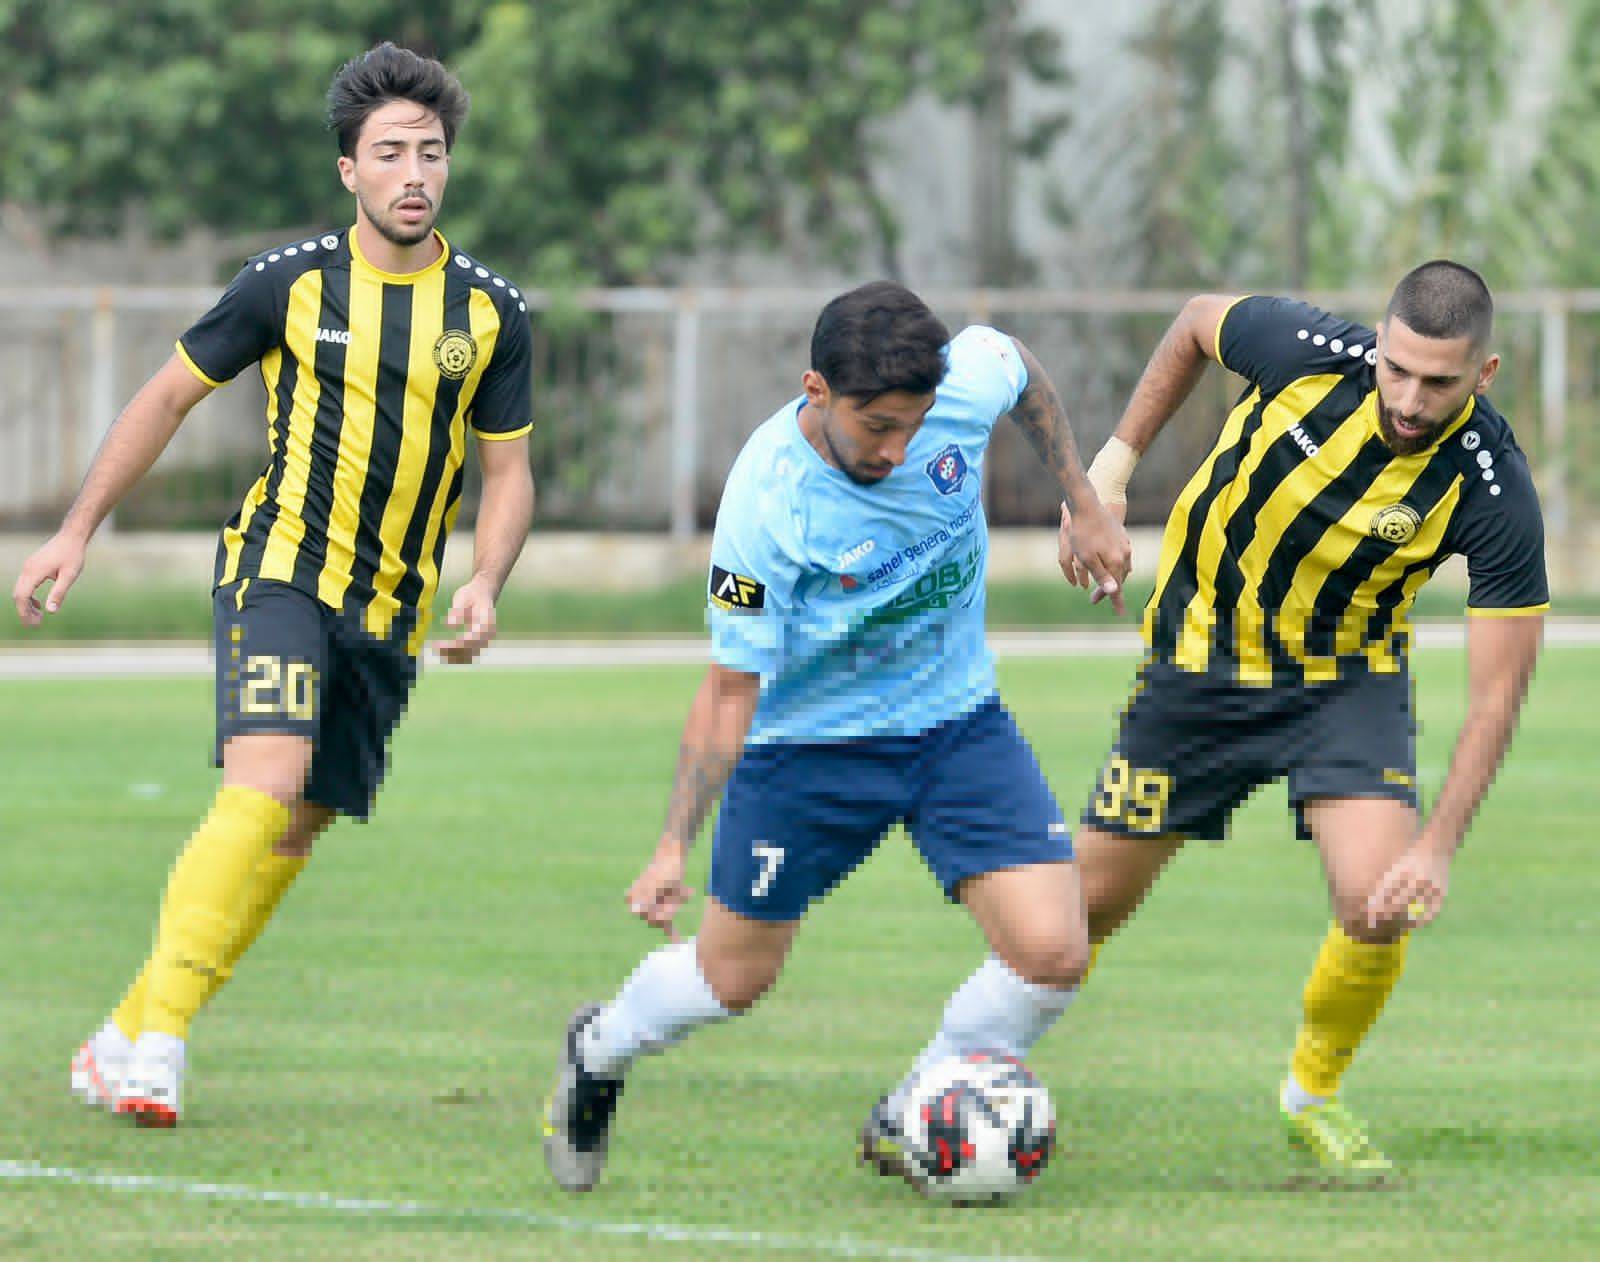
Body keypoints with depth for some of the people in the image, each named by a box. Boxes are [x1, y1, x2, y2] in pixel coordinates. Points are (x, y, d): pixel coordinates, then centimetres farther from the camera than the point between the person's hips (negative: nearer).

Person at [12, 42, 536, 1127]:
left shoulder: (493, 313, 2)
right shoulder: (293, 281, -4)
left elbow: (509, 474, 9)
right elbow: (170, 395, 7)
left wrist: (484, 590, -10)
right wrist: (78, 532, 6)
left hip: (393, 611, 4)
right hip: (281, 563, -4)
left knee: (295, 835, 4)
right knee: (264, 786, -24)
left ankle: (125, 1039, 15)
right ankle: (156, 1038, -24)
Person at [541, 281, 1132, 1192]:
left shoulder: (969, 378, -20)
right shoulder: (766, 508, -30)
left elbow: (1029, 378, 8)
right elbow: (732, 687, -19)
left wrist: (1084, 504, 11)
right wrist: (675, 847, -21)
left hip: (959, 722, 3)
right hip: (810, 741, -3)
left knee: (1052, 953, -13)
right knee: (733, 978, 10)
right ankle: (597, 1056, 44)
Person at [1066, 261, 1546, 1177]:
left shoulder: (1493, 491, -26)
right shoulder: (1306, 351, -23)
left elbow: (1499, 688, -21)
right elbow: (1198, 324, 2)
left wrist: (1438, 845, -28)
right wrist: (1121, 453, 2)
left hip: (1349, 683, -1)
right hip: (1201, 657, 1)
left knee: (1380, 904, -20)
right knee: (1094, 899, 5)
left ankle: (1315, 1094, 9)